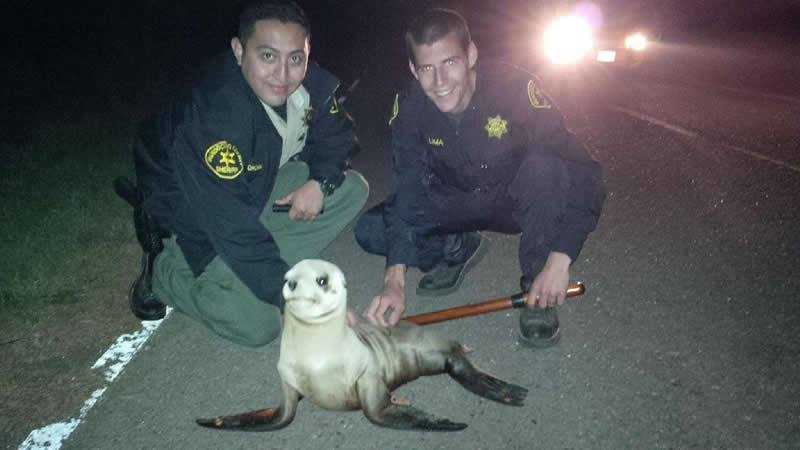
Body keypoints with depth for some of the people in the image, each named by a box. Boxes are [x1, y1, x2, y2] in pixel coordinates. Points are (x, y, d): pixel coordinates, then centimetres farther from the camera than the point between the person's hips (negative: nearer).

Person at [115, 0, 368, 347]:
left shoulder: (311, 84, -15)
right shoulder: (212, 116, -36)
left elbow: (336, 137, 4)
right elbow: (237, 229, -37)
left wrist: (319, 182, -18)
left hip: (259, 187, 7)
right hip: (192, 221, -7)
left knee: (352, 189, -6)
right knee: (256, 325, -19)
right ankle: (163, 271, 4)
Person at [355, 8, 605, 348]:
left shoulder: (514, 88, -29)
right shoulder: (409, 108, -19)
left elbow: (583, 174, -29)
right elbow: (406, 193, -23)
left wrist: (559, 261, -38)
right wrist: (394, 280, -35)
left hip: (516, 202, -2)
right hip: (455, 203, 3)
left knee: (543, 167, -36)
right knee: (371, 230, -16)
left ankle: (537, 295, -18)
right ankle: (457, 250, 12)